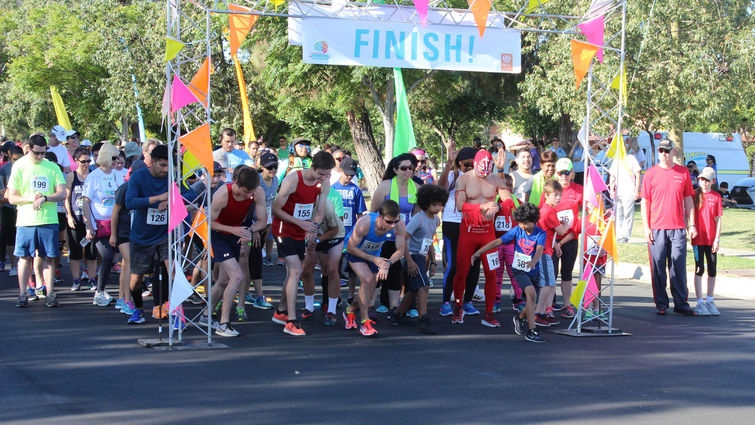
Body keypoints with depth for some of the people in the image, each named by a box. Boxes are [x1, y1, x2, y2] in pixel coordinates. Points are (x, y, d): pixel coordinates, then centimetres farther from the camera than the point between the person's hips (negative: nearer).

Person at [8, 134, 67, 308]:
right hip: (25, 220, -1)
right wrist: (30, 198, -15)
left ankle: (50, 294, 5)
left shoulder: (52, 167, 7)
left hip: (48, 220, 1)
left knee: (48, 257, 2)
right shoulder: (19, 167, 4)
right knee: (25, 257, 1)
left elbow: (62, 194, 1)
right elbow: (12, 197, 2)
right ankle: (23, 294, 7)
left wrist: (45, 198, -16)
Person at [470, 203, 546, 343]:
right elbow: (497, 242, -4)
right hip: (519, 270, -2)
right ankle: (531, 330, -27)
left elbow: (539, 250, -27)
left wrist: (534, 261, -49)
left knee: (531, 301, 11)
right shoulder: (517, 230, -6)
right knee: (531, 294, -25)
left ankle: (520, 318, 45)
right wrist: (478, 253, -10)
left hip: (534, 272, 2)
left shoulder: (540, 233, -9)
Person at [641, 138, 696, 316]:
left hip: (678, 228, 1)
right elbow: (645, 202, 4)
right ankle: (661, 304, 9)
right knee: (658, 267, 1)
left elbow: (688, 200, 13)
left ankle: (681, 304, 9)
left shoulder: (683, 172, 8)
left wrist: (692, 224, 7)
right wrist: (646, 227, -3)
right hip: (657, 229, -1)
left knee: (679, 267, 2)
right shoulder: (651, 174, 3)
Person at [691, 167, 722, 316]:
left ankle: (710, 300, 20)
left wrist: (717, 238, -3)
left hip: (712, 240, 2)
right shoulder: (694, 195, 1)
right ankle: (699, 302, 2)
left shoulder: (716, 197, 3)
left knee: (712, 270, 7)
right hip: (698, 239, -1)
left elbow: (718, 219, 2)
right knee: (699, 269, -1)